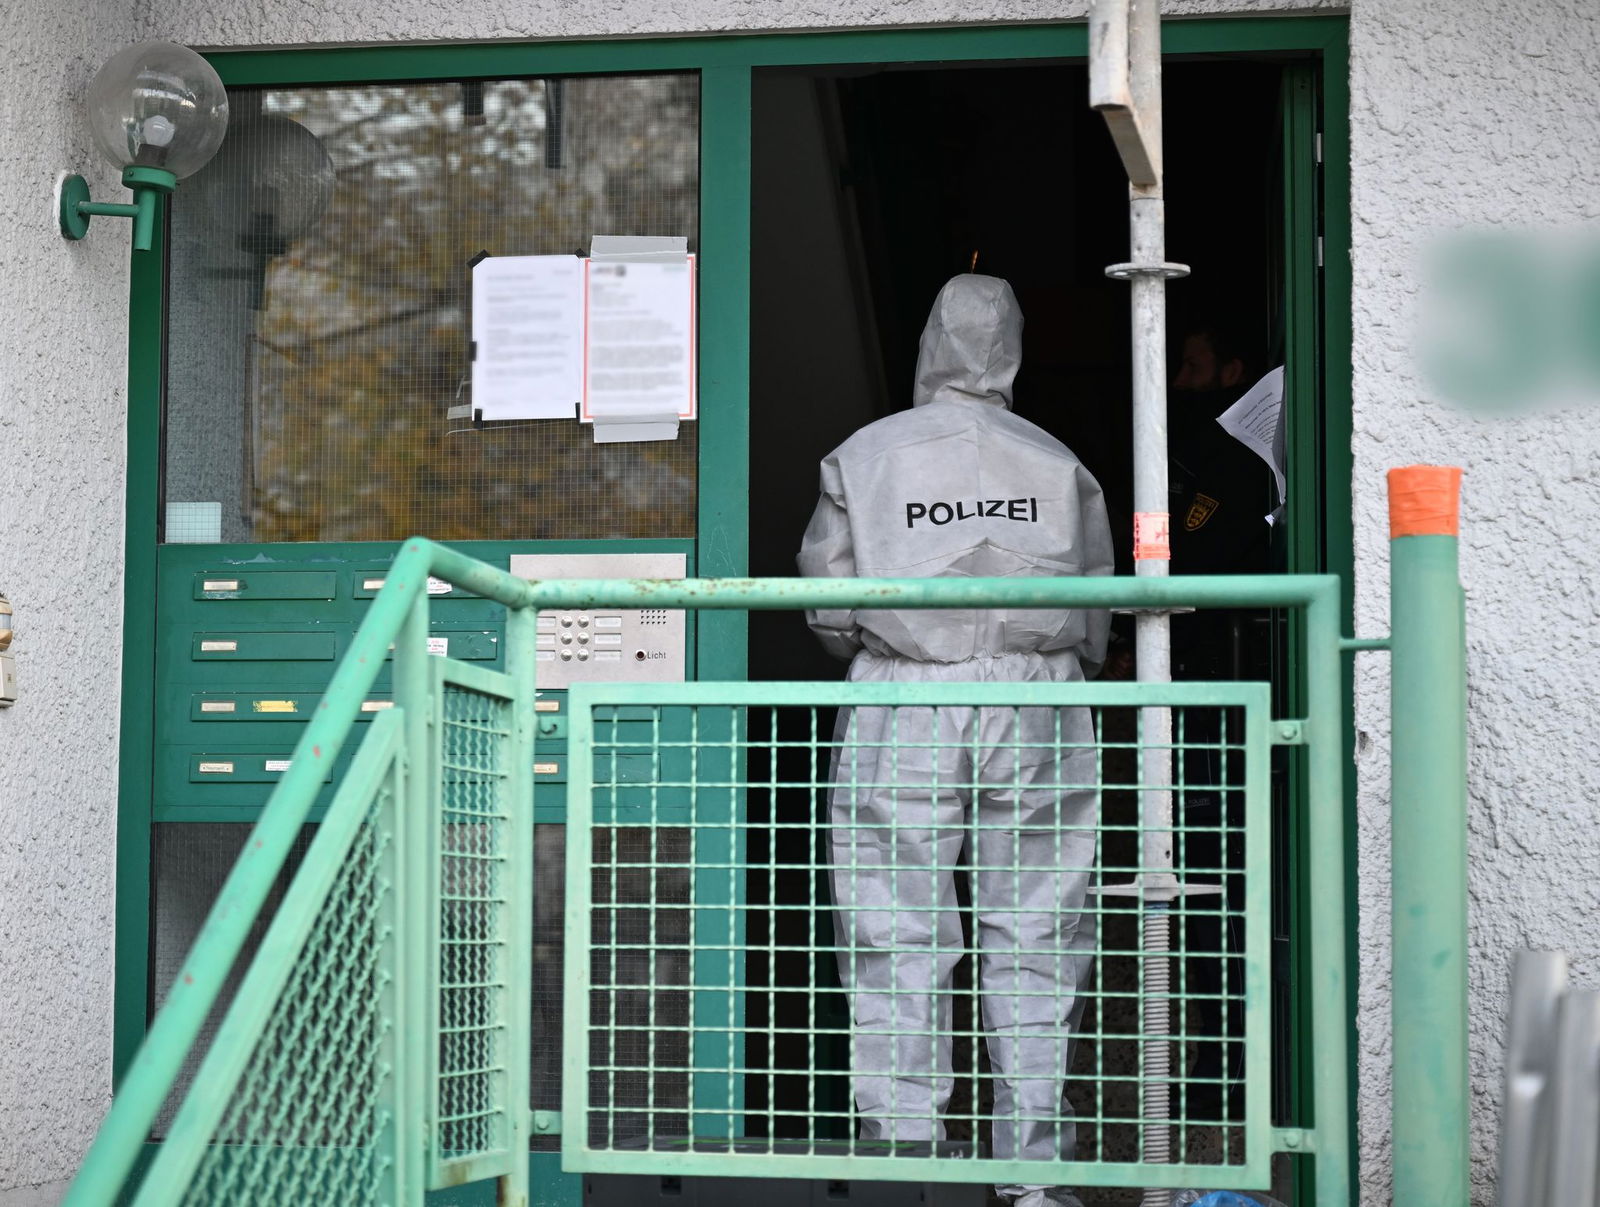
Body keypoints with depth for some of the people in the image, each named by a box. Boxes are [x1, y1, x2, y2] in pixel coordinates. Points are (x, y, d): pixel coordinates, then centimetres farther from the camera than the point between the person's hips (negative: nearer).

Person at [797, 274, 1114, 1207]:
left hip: (903, 714, -1)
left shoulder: (864, 457, 4)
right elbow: (1097, 619, 12)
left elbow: (829, 610, 5)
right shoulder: (1061, 466, 9)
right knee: (1035, 945, 4)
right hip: (1039, 713, 2)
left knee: (897, 945, 1)